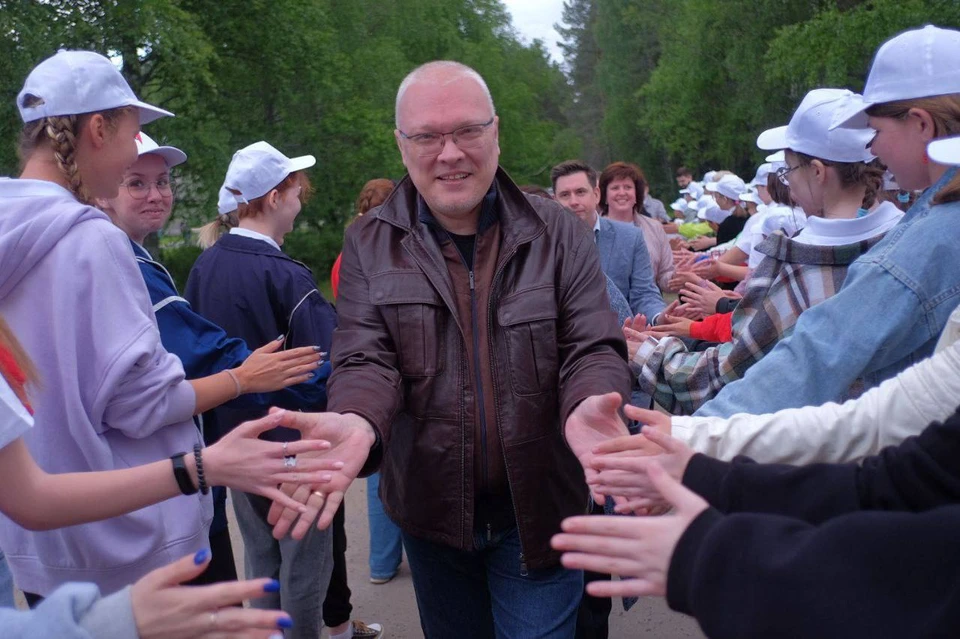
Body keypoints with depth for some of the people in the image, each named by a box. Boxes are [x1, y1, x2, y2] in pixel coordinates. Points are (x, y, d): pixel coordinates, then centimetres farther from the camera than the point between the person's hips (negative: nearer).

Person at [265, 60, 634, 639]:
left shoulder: (559, 233, -4)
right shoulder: (369, 244, -3)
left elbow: (593, 347, -8)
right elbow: (366, 360, -9)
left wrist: (587, 405, -33)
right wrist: (357, 422, -33)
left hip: (538, 510, -1)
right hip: (432, 510, 2)